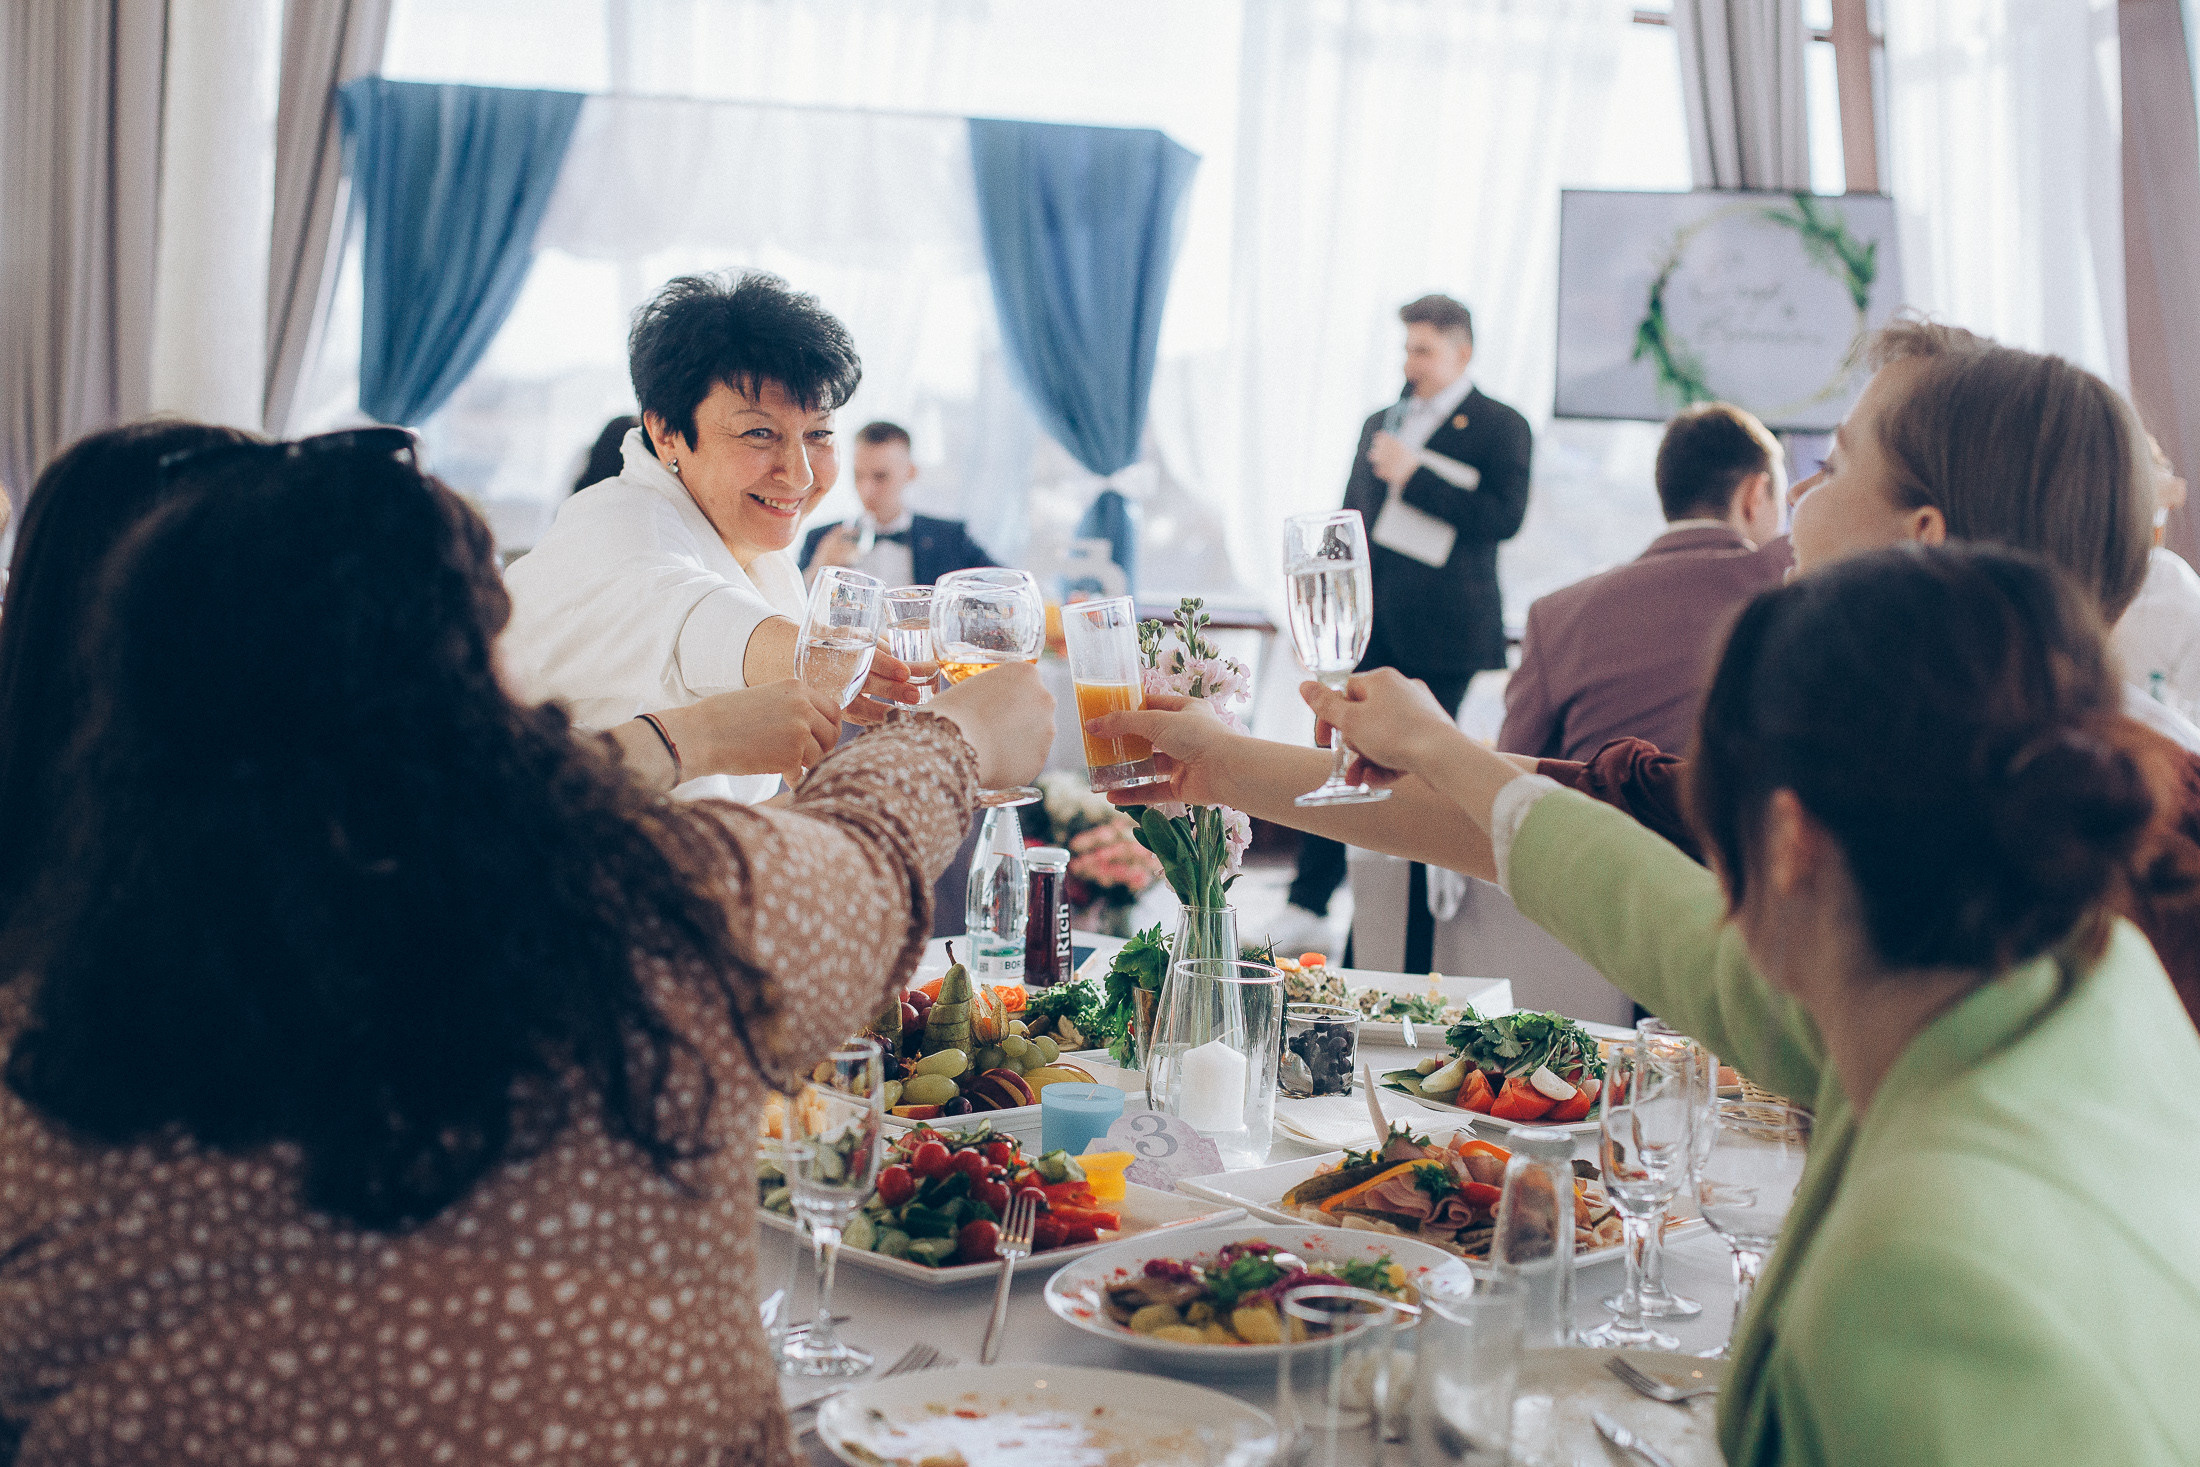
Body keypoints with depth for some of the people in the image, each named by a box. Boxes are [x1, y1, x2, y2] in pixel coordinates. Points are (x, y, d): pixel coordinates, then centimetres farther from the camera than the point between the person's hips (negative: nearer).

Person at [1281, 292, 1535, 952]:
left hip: (1442, 636, -5)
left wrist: (1414, 475, -16)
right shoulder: (1380, 424, 17)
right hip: (1368, 631, 5)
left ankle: (1418, 946, 10)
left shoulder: (1501, 427, -1)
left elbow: (1505, 516, -15)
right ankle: (1308, 905, 14)